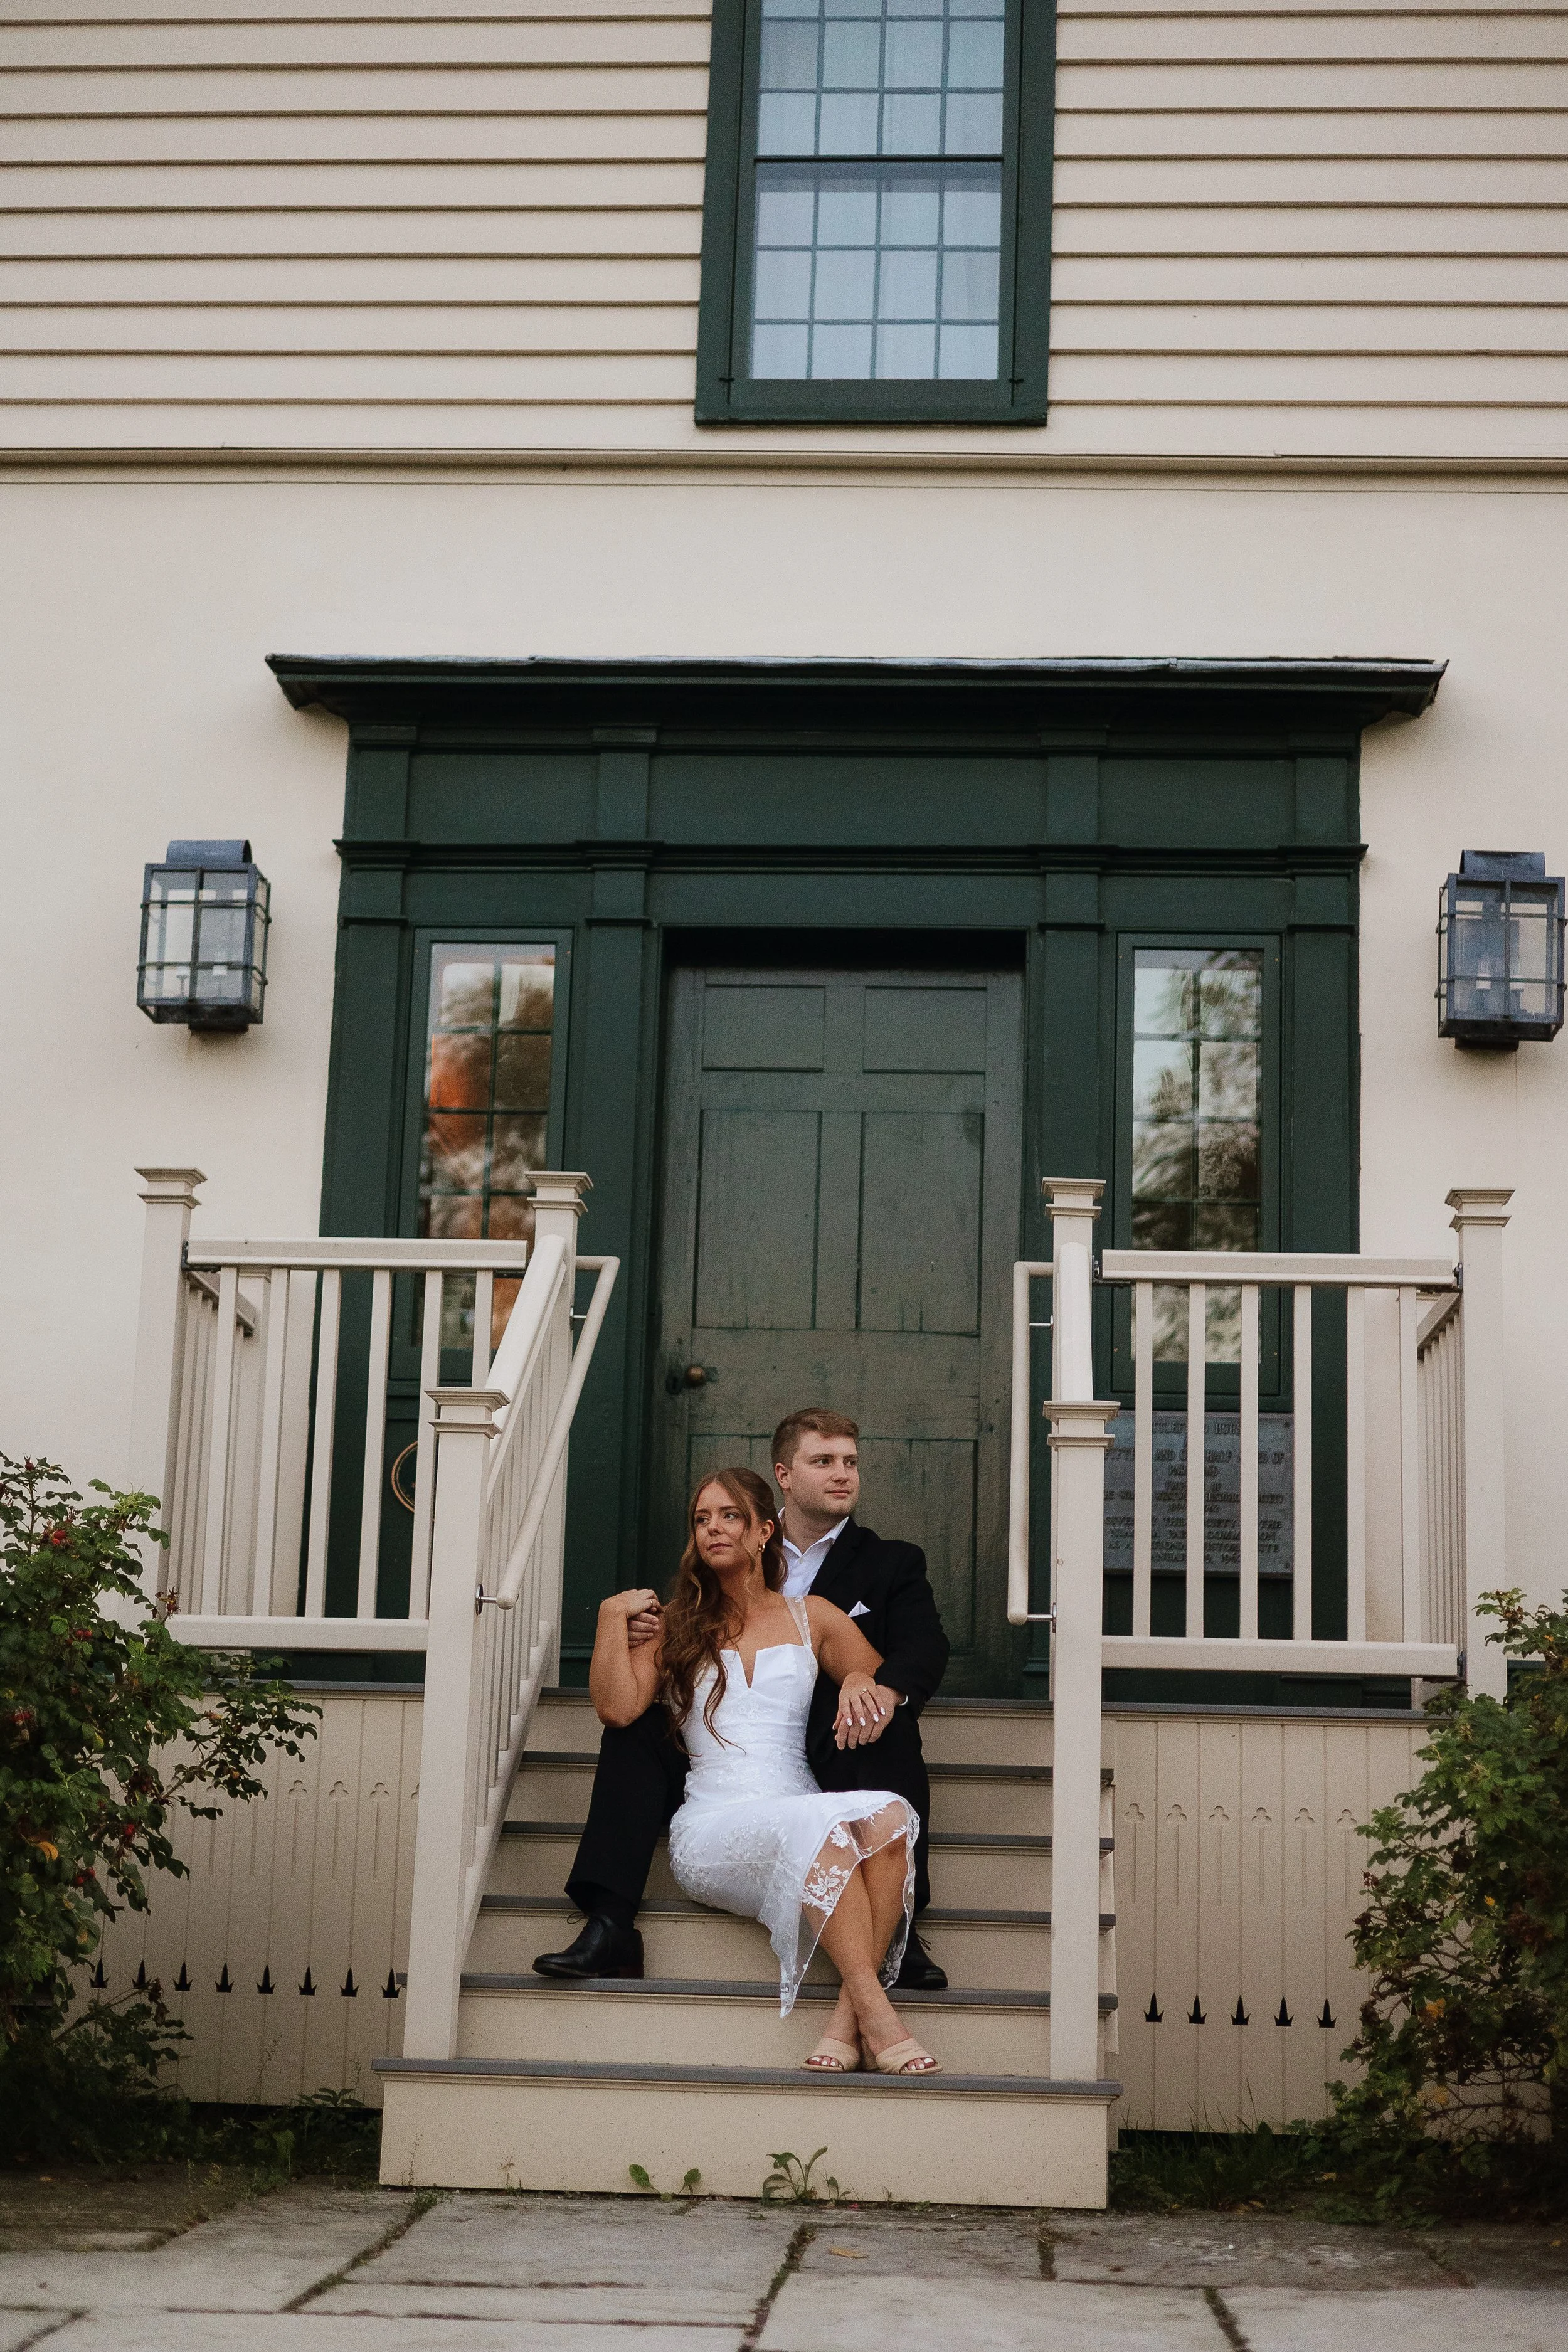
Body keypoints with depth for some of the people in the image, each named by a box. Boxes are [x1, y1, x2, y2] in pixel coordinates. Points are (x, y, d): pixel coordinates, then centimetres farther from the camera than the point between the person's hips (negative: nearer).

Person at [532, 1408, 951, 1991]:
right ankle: (608, 1926, -28)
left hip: (834, 1755, -3)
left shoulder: (892, 1564, 14)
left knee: (891, 1720, -33)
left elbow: (926, 1646, -5)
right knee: (636, 1717, -18)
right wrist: (642, 1632, -11)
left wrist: (887, 1690, -29)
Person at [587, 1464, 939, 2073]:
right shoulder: (677, 1625, 20)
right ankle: (877, 2013, -41)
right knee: (819, 1823, -37)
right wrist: (613, 1616, 3)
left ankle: (850, 2014, -37)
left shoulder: (811, 1617, 22)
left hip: (803, 1814, 2)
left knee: (889, 1814, -34)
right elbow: (616, 1709, 5)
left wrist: (860, 1681, -1)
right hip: (713, 1830, -2)